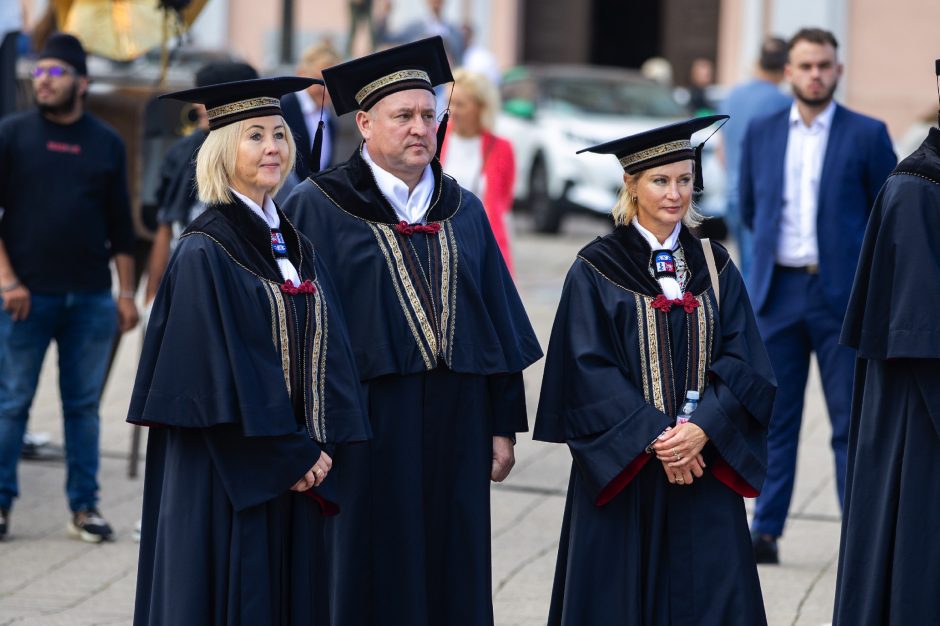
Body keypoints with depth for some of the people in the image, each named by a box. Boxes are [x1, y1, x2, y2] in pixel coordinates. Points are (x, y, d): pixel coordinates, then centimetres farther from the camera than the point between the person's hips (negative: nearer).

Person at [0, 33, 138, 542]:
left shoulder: (106, 143, 9)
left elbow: (120, 226, 12)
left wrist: (126, 293, 7)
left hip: (90, 297, 2)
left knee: (84, 404, 5)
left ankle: (84, 505, 10)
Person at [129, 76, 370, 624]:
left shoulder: (297, 247, 11)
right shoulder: (206, 253, -10)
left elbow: (329, 352, 8)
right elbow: (218, 372, -16)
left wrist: (321, 449, -5)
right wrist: (290, 456, -15)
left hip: (299, 470, 7)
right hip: (230, 476, -7)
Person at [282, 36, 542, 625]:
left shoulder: (462, 212, 12)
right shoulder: (319, 208, -2)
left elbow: (500, 319, 14)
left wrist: (503, 423, 9)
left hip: (455, 425, 4)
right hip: (364, 428, -4)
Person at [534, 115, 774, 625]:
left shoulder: (714, 267, 9)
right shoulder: (596, 270, -1)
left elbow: (743, 363, 2)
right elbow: (590, 372, -8)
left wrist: (703, 430, -15)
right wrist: (654, 437, -17)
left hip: (705, 464, 3)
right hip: (623, 469, -3)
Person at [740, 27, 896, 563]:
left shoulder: (867, 135, -1)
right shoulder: (762, 133, 8)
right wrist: (781, 243, 12)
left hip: (842, 297, -3)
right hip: (778, 292, 3)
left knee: (851, 424, 0)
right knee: (776, 420, 6)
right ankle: (766, 532, 11)